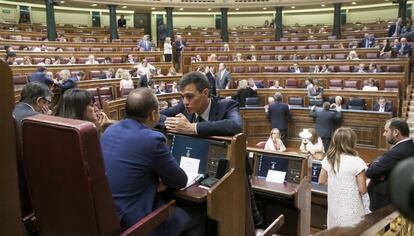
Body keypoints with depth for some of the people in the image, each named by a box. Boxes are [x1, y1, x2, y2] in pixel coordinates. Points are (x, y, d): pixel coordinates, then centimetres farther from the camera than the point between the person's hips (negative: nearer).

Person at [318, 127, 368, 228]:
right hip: (352, 211, -5)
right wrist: (364, 178, 6)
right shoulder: (357, 162, -17)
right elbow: (362, 190, -12)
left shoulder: (328, 159, -3)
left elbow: (322, 181, 8)